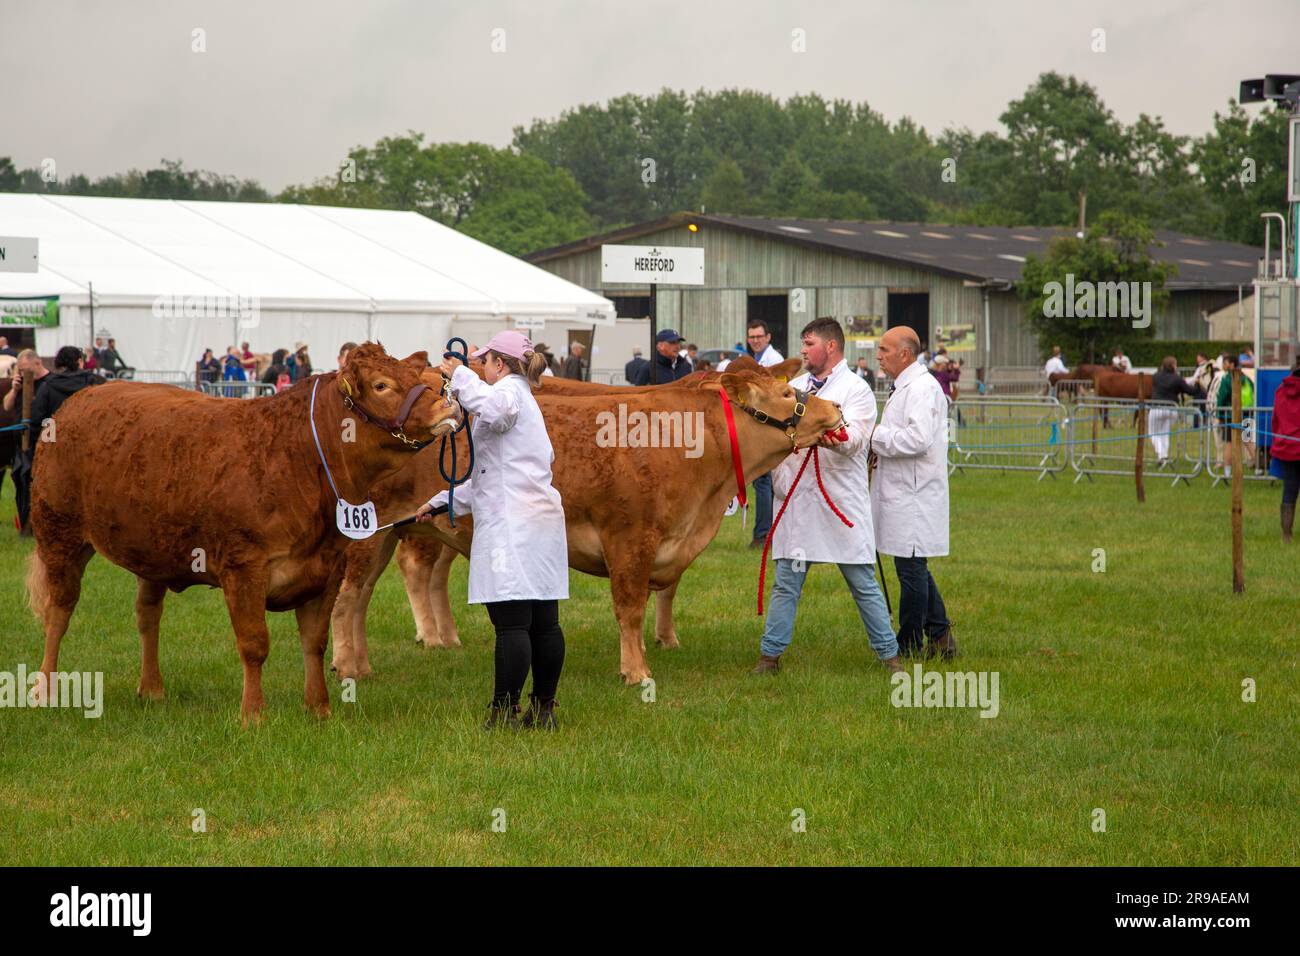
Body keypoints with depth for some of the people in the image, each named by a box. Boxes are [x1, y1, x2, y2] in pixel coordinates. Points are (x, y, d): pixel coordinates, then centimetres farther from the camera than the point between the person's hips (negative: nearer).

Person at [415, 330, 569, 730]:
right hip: (543, 518, 10)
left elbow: (495, 410, -31)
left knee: (511, 623, -9)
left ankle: (505, 712, -9)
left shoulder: (509, 389, -2)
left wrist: (460, 375, -17)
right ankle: (543, 709, 14)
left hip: (510, 525, -10)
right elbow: (486, 478, 34)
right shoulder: (525, 402, 28)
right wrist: (440, 503, 37)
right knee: (545, 622, 10)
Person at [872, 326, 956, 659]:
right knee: (915, 569, 16)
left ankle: (909, 647, 5)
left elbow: (918, 438, -27)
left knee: (912, 570, -2)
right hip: (903, 493, 11)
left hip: (915, 495, -11)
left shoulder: (922, 387, -16)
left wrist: (875, 435, -16)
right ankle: (940, 636, 23)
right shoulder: (904, 387, 17)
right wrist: (879, 450, 10)